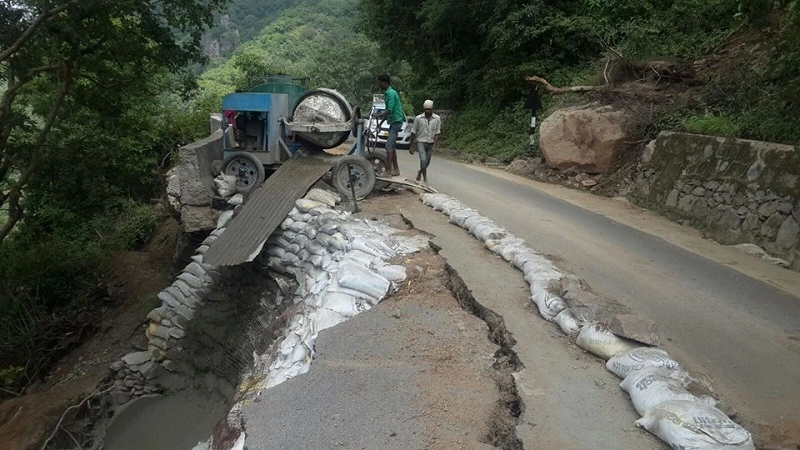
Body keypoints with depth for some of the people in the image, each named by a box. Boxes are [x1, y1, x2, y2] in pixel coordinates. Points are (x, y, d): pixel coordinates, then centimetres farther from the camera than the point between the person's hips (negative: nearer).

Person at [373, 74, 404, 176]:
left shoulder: (391, 93, -16)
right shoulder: (387, 93, 14)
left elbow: (389, 110, -22)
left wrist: (377, 115, -16)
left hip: (396, 121, -10)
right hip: (393, 121, 10)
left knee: (389, 146, -13)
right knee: (392, 146, 12)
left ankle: (389, 170, -14)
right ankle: (395, 170, 17)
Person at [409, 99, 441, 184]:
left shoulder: (437, 119, -3)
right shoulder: (418, 118, -6)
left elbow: (437, 133, -2)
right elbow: (413, 133, 0)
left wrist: (434, 146, -12)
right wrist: (411, 146, 0)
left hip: (430, 143, 2)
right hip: (421, 142, -2)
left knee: (427, 163, 8)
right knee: (423, 160, -20)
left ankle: (420, 172, 39)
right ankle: (425, 180, -11)